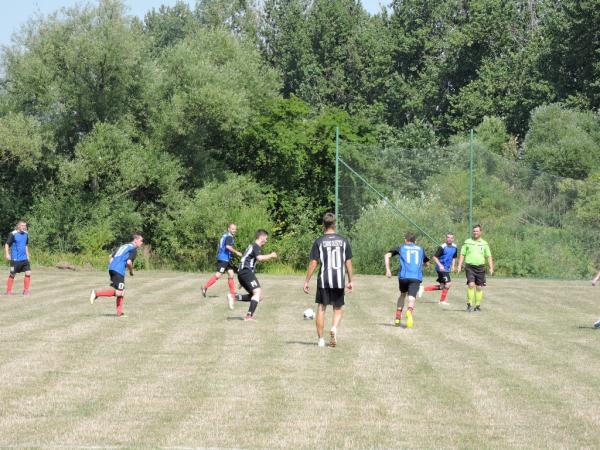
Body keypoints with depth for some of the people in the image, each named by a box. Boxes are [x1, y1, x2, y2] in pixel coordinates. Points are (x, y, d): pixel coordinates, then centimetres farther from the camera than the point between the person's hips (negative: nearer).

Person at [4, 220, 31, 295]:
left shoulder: (26, 234, 7)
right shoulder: (13, 234, -11)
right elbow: (7, 244, -7)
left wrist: (27, 255, 20)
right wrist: (7, 254, -17)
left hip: (24, 258, 5)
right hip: (15, 259, -5)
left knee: (28, 273, -5)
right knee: (12, 275, 3)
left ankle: (26, 290, 6)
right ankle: (9, 291, 17)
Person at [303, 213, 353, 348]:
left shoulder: (319, 242, -3)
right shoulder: (343, 241, 3)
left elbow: (313, 263, -5)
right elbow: (348, 262, 5)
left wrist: (306, 281, 2)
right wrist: (350, 281, 12)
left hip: (324, 281, -1)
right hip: (339, 281, 1)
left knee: (321, 308, 8)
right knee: (338, 309, 14)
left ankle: (320, 339, 7)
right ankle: (334, 328, -14)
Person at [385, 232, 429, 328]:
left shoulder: (401, 248, 19)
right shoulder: (420, 249, 24)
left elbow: (387, 255, 7)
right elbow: (427, 263, 37)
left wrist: (387, 270, 5)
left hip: (403, 276, 1)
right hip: (416, 277, -1)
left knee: (403, 294, 25)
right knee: (411, 298, -10)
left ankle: (398, 317, 19)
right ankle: (409, 311, -43)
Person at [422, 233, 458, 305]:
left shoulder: (454, 247, 7)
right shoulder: (442, 247, -14)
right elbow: (435, 257, -13)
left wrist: (453, 266, 6)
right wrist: (440, 265, -24)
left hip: (447, 269, 8)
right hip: (442, 268, -8)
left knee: (442, 287, 9)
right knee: (448, 283, -13)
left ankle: (424, 288, 18)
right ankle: (442, 300, 0)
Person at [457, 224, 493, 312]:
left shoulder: (484, 244, 9)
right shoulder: (467, 242, 7)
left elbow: (489, 257, 11)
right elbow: (462, 255, 10)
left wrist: (491, 268, 1)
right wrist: (459, 266, 1)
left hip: (480, 268, 2)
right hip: (470, 267, -2)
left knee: (479, 287, 3)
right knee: (471, 285, -16)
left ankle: (478, 305, 13)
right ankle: (469, 304, -11)